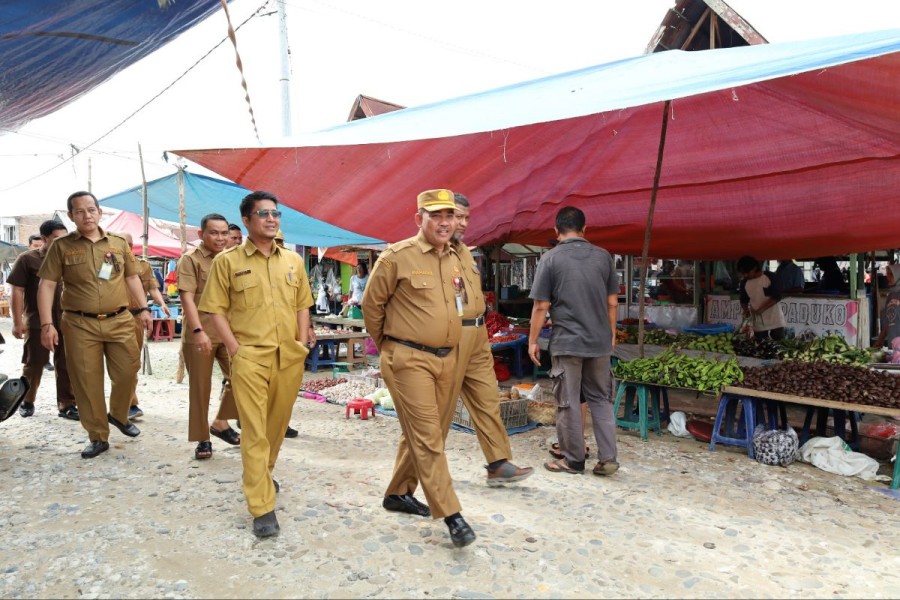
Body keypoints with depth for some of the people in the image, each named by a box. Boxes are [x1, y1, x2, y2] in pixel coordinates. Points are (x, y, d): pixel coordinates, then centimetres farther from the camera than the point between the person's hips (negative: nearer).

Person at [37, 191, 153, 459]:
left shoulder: (119, 243, 8)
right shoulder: (61, 246, 1)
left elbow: (132, 277, 15)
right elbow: (46, 285, -2)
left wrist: (144, 308, 7)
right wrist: (47, 324, -10)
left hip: (119, 321, 2)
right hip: (79, 325, -2)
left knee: (127, 373, 4)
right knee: (87, 383, 3)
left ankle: (119, 415, 32)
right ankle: (98, 437, 16)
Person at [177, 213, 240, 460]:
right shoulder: (190, 259, -5)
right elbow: (187, 298, -13)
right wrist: (198, 331, -23)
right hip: (199, 334, -5)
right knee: (200, 387, 5)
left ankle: (221, 423, 25)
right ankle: (202, 439, 17)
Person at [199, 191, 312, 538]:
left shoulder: (293, 261, 11)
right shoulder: (227, 261, 0)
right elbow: (216, 311, -1)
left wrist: (302, 344, 6)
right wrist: (235, 349, -9)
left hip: (290, 357, 4)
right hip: (250, 357, -4)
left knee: (278, 425, 16)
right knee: (254, 432, -4)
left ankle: (262, 474, 41)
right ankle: (262, 508, 2)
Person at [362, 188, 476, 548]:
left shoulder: (454, 260, 10)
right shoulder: (397, 257, -10)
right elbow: (371, 304, -2)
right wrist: (388, 345, 8)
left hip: (447, 359, 7)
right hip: (409, 360, -7)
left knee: (425, 433, 15)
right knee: (427, 436, -6)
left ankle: (399, 493, 33)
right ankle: (451, 514, 0)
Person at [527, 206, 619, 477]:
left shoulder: (550, 258, -7)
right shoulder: (604, 256, 4)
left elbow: (541, 306, -8)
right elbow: (612, 302, 7)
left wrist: (533, 340, 1)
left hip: (566, 342, -4)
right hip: (600, 341, 4)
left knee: (568, 403, 6)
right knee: (601, 400, 14)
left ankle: (573, 460, 15)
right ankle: (608, 458, 14)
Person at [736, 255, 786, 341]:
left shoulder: (770, 276, -10)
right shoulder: (744, 283, 1)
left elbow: (777, 296, -13)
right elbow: (744, 300, 12)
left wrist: (761, 309, -22)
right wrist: (746, 310, -9)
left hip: (775, 319, -2)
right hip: (758, 322, 3)